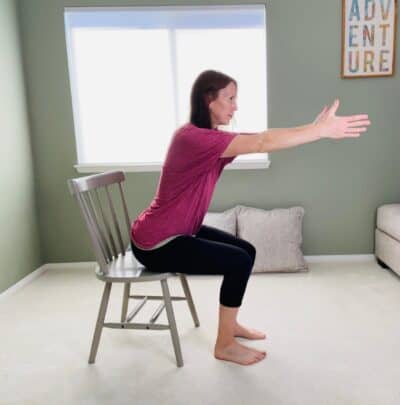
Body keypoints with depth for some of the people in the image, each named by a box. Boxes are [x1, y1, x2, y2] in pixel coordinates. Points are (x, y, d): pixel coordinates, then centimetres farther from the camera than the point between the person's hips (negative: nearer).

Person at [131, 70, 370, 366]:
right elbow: (261, 143, -31)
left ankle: (230, 324, 26)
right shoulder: (193, 138, -24)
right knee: (239, 262, -13)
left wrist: (315, 127, -11)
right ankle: (225, 345, 5)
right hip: (156, 243, -10)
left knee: (247, 251, 9)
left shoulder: (210, 139, 8)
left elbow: (257, 142, -1)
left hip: (180, 231, 10)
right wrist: (321, 131, -27)